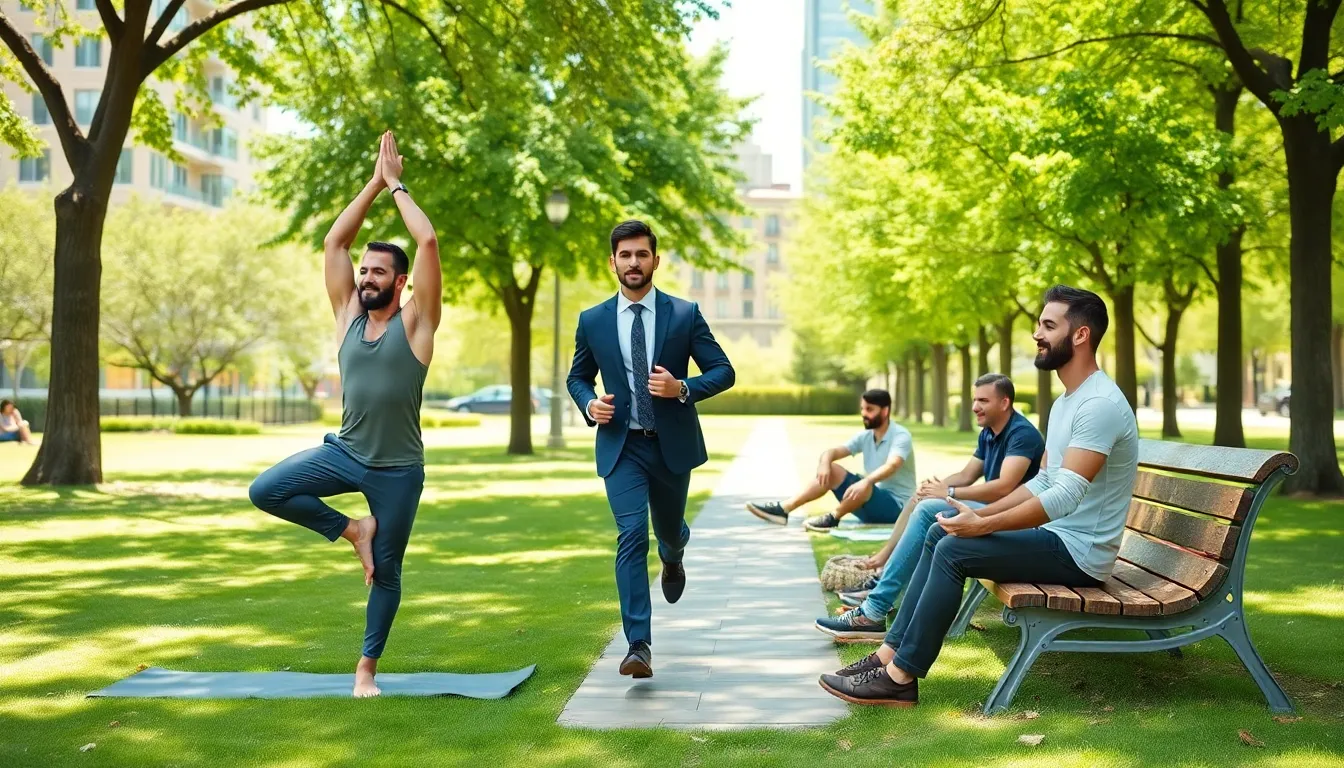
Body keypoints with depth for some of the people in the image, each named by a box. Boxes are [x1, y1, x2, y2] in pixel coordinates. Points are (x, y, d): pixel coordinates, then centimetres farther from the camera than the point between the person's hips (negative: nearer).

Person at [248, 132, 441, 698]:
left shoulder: (415, 321, -6)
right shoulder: (348, 314, 5)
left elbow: (428, 242, -16)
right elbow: (334, 241, 3)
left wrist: (396, 185, -5)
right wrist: (374, 183, 2)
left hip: (398, 468, -4)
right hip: (344, 453, 4)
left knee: (387, 571, 5)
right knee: (265, 490, -15)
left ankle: (367, 666, 24)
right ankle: (352, 530, 5)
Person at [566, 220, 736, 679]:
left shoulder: (685, 314, -4)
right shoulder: (592, 321, 1)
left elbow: (724, 371, -3)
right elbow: (577, 377, 14)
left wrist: (683, 388, -21)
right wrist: (589, 404, -9)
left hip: (672, 443, 1)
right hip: (621, 446, -1)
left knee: (668, 528, 18)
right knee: (631, 537, -14)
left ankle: (672, 556, 59)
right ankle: (639, 646, -14)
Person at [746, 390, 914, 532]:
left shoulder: (901, 436, -15)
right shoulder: (865, 436, 7)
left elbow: (891, 466, -34)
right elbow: (832, 451, -1)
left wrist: (866, 481, -52)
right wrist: (824, 463, -26)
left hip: (895, 506, -7)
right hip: (872, 504, 7)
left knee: (862, 488, -38)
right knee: (831, 470, -6)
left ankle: (833, 518, -13)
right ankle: (783, 509, -15)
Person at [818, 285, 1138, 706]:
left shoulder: (1100, 404, -21)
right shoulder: (1065, 401, 14)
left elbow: (1066, 495, -28)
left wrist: (982, 525, -25)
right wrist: (980, 515, 6)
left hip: (1079, 551, -10)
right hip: (1057, 535, 10)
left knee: (954, 551, -20)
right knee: (940, 532, 6)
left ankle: (900, 677, -13)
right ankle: (892, 652, 4)